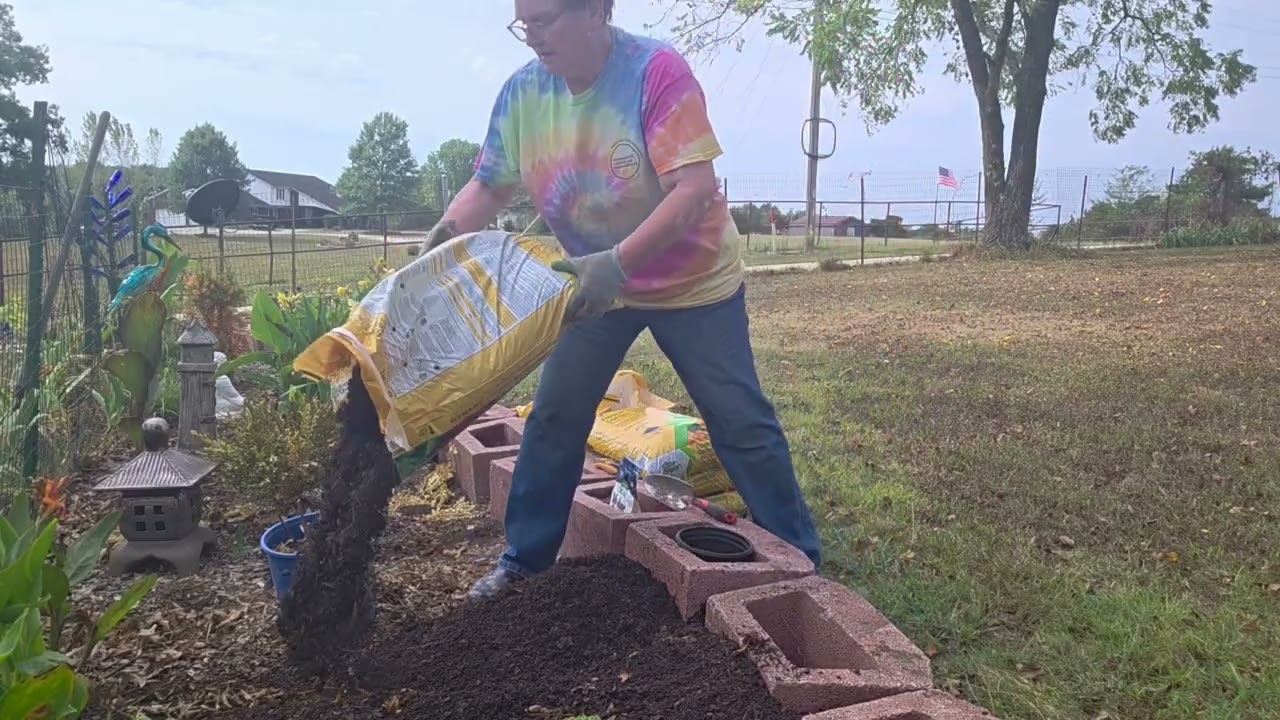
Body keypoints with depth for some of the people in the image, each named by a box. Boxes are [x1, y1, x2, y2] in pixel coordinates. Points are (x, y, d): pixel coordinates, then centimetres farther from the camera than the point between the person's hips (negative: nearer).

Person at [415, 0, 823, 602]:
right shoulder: (522, 92, -9)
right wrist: (445, 233, -22)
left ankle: (798, 560, 17)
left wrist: (617, 263, -41)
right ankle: (525, 558, 22)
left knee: (741, 422, 1)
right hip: (595, 282, 5)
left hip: (694, 281, -4)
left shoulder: (656, 71, -25)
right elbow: (488, 185, -1)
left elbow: (696, 190, -32)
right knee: (553, 418, 5)